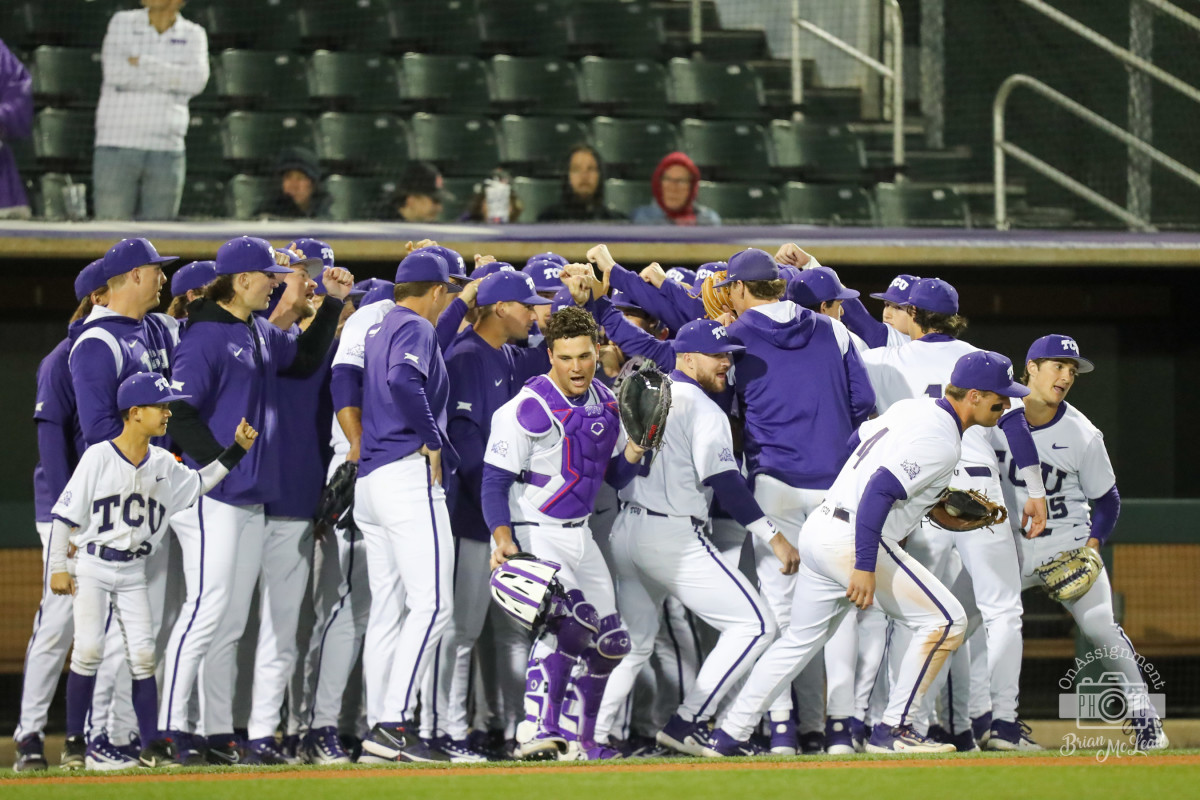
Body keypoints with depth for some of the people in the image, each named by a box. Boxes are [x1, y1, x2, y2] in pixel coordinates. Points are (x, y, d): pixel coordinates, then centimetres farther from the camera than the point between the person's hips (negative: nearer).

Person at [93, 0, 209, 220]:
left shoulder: (193, 35, 6)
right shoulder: (122, 23, 4)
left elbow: (196, 81, -12)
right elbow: (115, 72, -13)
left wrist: (143, 62, -14)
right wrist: (172, 79, -8)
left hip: (166, 151, 1)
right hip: (118, 147, -1)